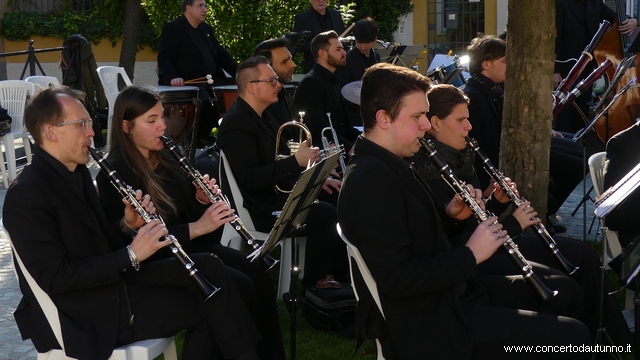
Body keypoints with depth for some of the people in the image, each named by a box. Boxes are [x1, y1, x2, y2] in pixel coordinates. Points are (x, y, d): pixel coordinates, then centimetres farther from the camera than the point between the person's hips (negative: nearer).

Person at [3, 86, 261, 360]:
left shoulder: (77, 172, 9)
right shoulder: (26, 195, -19)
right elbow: (55, 278, -24)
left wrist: (128, 225, -5)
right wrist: (130, 254, -23)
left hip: (110, 281, 8)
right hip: (81, 315, -8)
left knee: (207, 266, -6)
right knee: (203, 308, -12)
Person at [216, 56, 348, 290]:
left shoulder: (261, 117, 13)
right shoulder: (236, 124, -19)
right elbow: (249, 179, -27)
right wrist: (296, 162, -28)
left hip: (279, 192, 10)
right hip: (260, 208, -10)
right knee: (328, 215, -24)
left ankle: (341, 273, 12)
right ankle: (307, 289, -9)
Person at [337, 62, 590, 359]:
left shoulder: (386, 166, 9)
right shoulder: (371, 179, -23)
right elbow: (397, 279, -28)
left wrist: (450, 215, 2)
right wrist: (470, 254, -19)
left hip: (441, 295, 11)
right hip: (428, 328, -11)